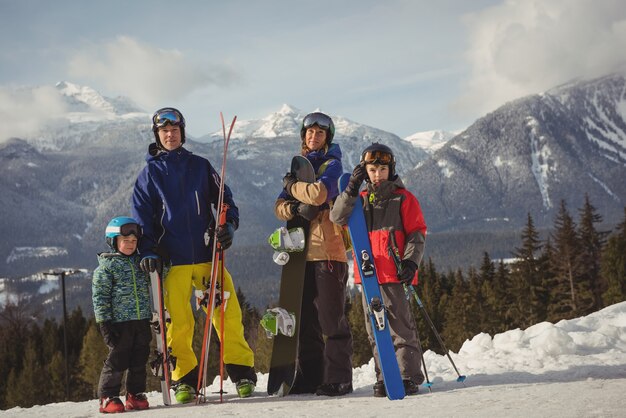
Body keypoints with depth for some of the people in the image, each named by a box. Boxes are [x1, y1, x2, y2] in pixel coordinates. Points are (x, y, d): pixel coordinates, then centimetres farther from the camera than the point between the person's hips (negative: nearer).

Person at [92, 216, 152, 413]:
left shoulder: (141, 263, 14)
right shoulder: (106, 266, -3)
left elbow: (149, 291, 23)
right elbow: (100, 297, -7)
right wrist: (105, 322, -12)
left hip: (142, 320, 5)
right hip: (119, 321, -5)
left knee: (139, 360, 8)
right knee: (117, 360, -4)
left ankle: (135, 395, 18)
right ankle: (108, 397, 6)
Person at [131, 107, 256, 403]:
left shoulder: (200, 166, 12)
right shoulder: (149, 173, 9)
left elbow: (224, 199, 14)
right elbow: (142, 217, 8)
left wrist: (228, 224, -6)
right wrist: (148, 251, -5)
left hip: (207, 253, 1)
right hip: (172, 258, -1)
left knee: (227, 313, -6)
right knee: (178, 322, -2)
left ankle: (242, 371, 4)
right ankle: (184, 379, 9)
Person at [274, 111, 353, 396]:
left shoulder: (332, 164, 1)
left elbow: (320, 193, -20)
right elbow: (280, 207, 10)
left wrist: (292, 186, -2)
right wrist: (297, 208, -12)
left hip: (328, 248, -6)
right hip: (302, 250, 7)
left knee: (331, 317, -7)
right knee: (305, 317, 7)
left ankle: (338, 378, -3)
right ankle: (310, 376, 14)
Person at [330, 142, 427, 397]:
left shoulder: (403, 199, 3)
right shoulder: (360, 201, 16)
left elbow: (417, 234, 0)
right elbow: (337, 217, 0)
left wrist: (411, 262, -13)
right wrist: (352, 189, -9)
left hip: (394, 275, -5)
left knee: (401, 327, -6)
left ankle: (408, 376, -3)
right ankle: (384, 377, 13)